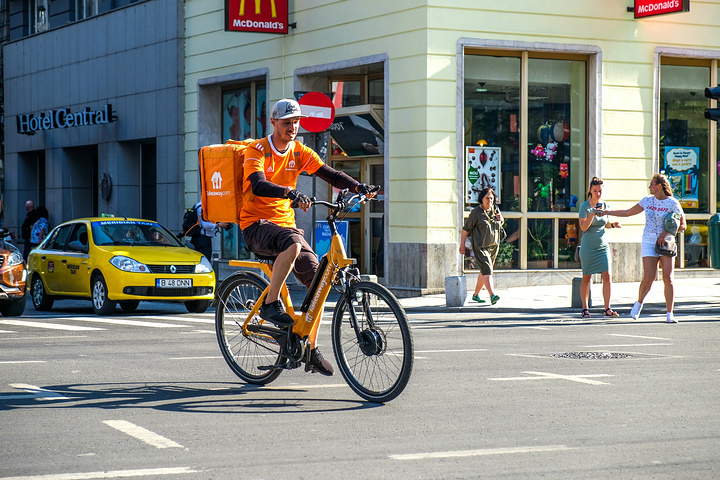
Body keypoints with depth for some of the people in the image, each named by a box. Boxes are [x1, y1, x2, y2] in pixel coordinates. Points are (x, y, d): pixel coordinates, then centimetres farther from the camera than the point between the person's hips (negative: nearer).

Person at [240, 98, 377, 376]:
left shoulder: (299, 152, 7)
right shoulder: (257, 151, -10)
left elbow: (330, 174, -2)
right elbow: (258, 186, -28)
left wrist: (359, 187, -21)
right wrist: (290, 193, -46)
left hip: (285, 224, 6)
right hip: (256, 225, -6)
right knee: (293, 243, -37)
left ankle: (311, 349, 2)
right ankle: (270, 304, -22)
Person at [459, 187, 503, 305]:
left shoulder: (495, 210, 10)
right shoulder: (476, 212, -8)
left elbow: (499, 226, 24)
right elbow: (466, 229, -5)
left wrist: (501, 220, 0)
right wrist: (462, 245, -5)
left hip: (493, 246, 7)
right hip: (480, 247, -7)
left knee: (484, 273, 13)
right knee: (487, 270, -19)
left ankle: (476, 294, 28)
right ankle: (492, 296, -31)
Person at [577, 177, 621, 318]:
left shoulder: (605, 205, 7)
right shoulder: (584, 206, -7)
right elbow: (583, 227, -15)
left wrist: (613, 225, 1)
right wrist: (592, 213, -26)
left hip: (603, 246, 4)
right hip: (588, 247, -4)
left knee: (607, 276, -7)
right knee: (586, 278, 4)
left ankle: (607, 309, -2)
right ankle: (585, 309, 14)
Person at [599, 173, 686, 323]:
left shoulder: (673, 203, -2)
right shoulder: (648, 201, 9)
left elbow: (683, 225, 2)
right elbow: (628, 212, 20)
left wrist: (666, 232, -11)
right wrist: (607, 212, 17)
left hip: (666, 243, -2)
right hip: (649, 242, 2)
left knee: (668, 278, -11)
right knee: (648, 277, -10)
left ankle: (670, 314, -4)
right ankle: (639, 303, 17)